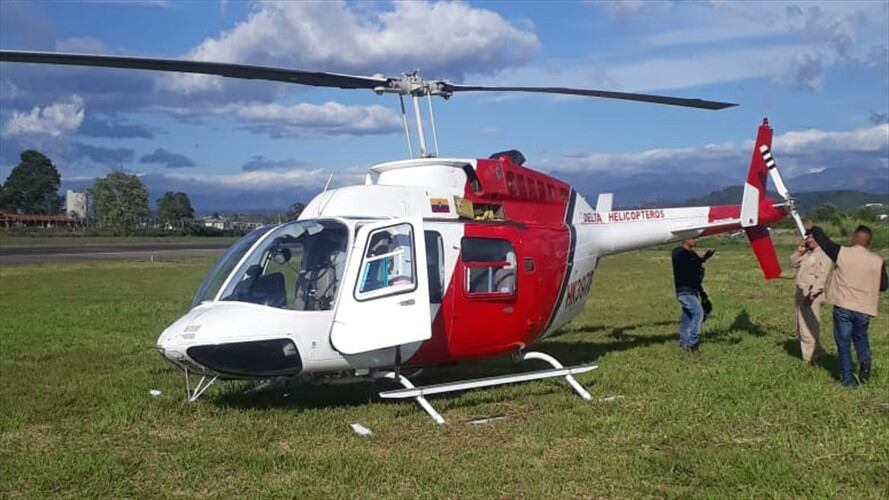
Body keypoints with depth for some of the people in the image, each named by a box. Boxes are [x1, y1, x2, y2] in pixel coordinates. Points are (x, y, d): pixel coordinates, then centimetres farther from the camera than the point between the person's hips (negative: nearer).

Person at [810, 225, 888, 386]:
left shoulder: (842, 253, -9)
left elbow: (822, 238, 1)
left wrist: (813, 228, 21)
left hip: (843, 307, -2)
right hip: (864, 309, 2)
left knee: (843, 343, 9)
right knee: (860, 337, 25)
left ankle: (848, 378, 8)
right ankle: (865, 359, -1)